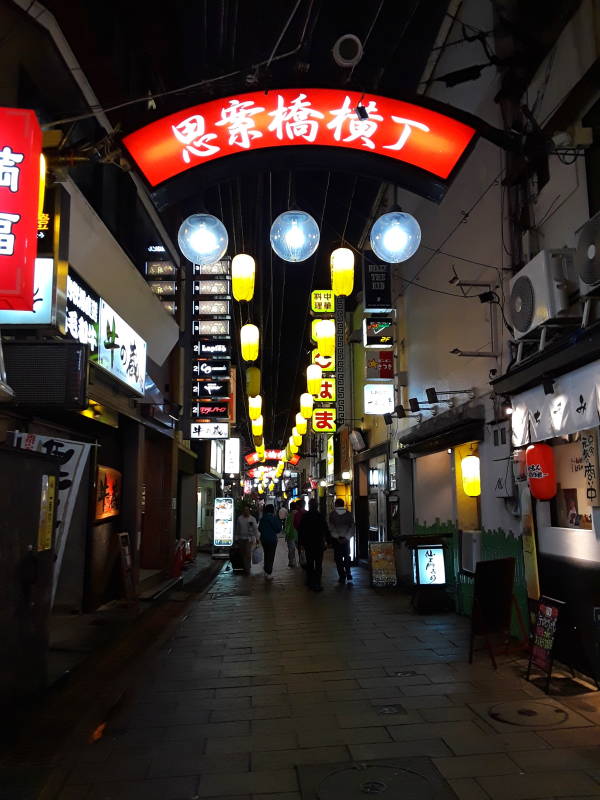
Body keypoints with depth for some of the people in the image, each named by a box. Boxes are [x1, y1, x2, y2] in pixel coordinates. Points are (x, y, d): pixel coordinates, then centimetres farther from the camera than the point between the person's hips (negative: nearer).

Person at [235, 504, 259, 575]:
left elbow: (255, 529, 3)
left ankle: (247, 570, -7)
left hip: (249, 538, -3)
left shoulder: (252, 519, 1)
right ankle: (245, 568, 15)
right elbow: (237, 529, 11)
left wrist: (257, 538, -1)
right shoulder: (239, 518, 7)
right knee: (243, 554, 3)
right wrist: (236, 539, 10)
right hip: (241, 538, 3)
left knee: (248, 554, -10)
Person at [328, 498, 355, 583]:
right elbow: (352, 527, -2)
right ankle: (349, 577, -1)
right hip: (346, 538, 2)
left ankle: (342, 577, 5)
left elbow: (331, 527, -9)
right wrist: (346, 537, -4)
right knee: (347, 556, 12)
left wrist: (337, 537, -7)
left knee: (338, 558, 8)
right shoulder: (348, 514, 2)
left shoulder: (332, 514, -4)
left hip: (336, 539, -2)